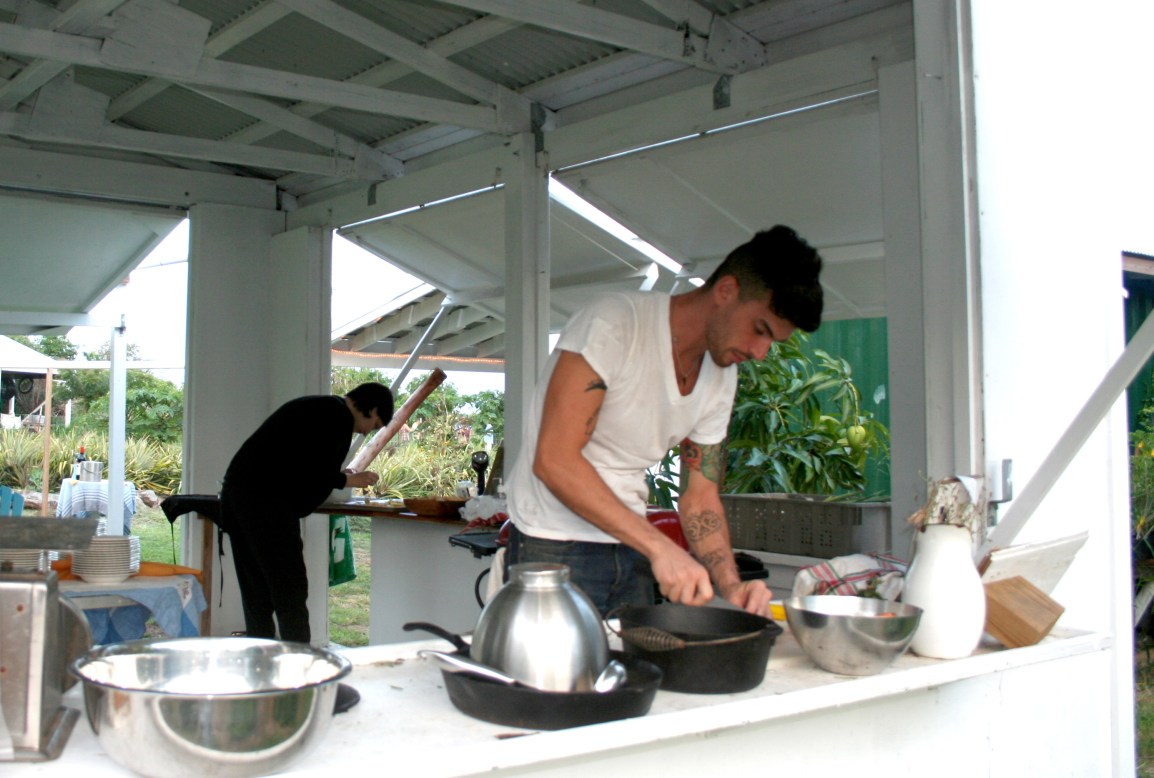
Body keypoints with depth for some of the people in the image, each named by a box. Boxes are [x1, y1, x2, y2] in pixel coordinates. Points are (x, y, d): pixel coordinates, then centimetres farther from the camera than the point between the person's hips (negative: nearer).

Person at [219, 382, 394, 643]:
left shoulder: (316, 407, 24)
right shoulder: (339, 417, -6)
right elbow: (315, 472, -13)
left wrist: (339, 477, 25)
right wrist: (347, 480, 3)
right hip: (265, 501, -10)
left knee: (256, 592, 14)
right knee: (290, 590, -4)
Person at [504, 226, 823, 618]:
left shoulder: (722, 377, 5)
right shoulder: (615, 323, -19)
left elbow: (700, 496, 8)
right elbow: (554, 460, -26)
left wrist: (731, 586, -10)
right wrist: (659, 545, -30)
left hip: (630, 547, 7)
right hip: (555, 548, -7)